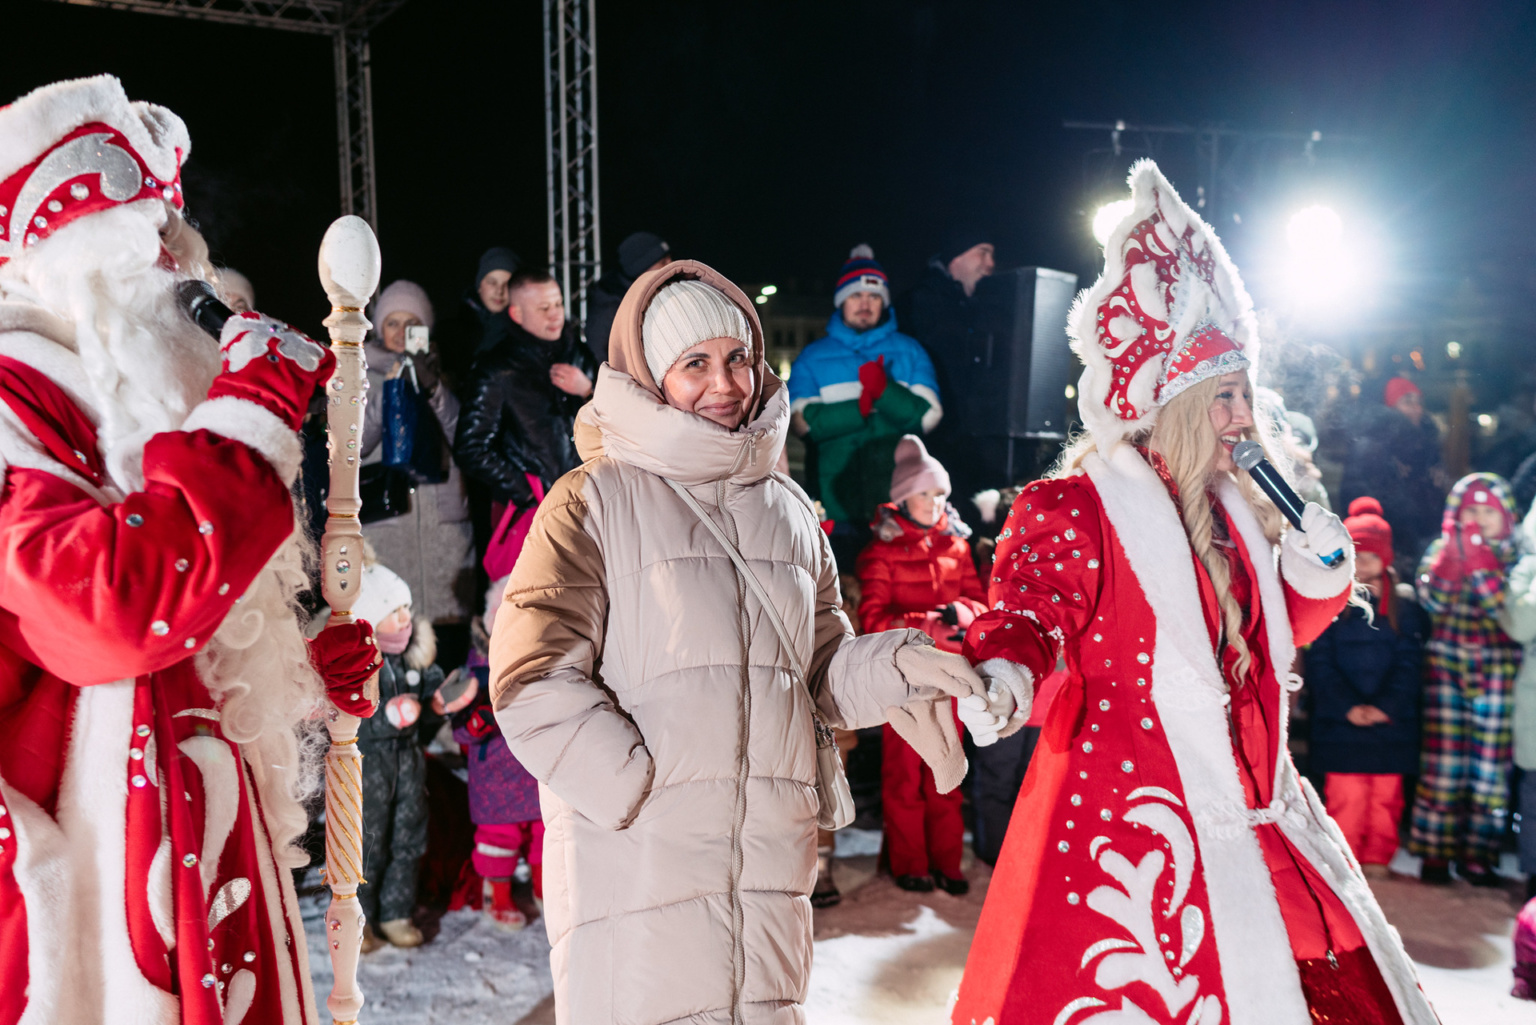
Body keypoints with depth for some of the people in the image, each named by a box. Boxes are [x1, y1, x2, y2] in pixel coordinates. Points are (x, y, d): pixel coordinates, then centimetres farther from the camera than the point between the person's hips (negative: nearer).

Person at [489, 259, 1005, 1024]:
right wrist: (644, 795, -15)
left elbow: (824, 674, 15)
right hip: (632, 863, -4)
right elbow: (535, 684, -11)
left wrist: (893, 665, -5)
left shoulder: (788, 508, 14)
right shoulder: (595, 502, -3)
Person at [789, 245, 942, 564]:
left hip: (898, 498, 0)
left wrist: (885, 391, -15)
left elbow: (929, 415, 2)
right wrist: (867, 407, -11)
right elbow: (803, 421, -2)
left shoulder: (909, 351, 15)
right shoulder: (813, 358, 13)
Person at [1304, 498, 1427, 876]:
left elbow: (1410, 661, 2)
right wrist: (1347, 706, -14)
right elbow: (1320, 662, -4)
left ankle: (1377, 858, 23)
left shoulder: (1402, 603, 7)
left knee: (1386, 794, 8)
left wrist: (1386, 706, -11)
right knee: (1345, 795, -3)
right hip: (1339, 721, -2)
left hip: (1391, 721, 2)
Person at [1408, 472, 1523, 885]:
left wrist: (1482, 565, -16)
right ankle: (1436, 852, 6)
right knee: (1444, 760, -2)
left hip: (1498, 671, 0)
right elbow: (1432, 601, -8)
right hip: (1447, 665, 0)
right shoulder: (1441, 551, 8)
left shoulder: (1517, 557, 3)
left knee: (1490, 763, 1)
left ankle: (1478, 855, 11)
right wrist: (1453, 555, -13)